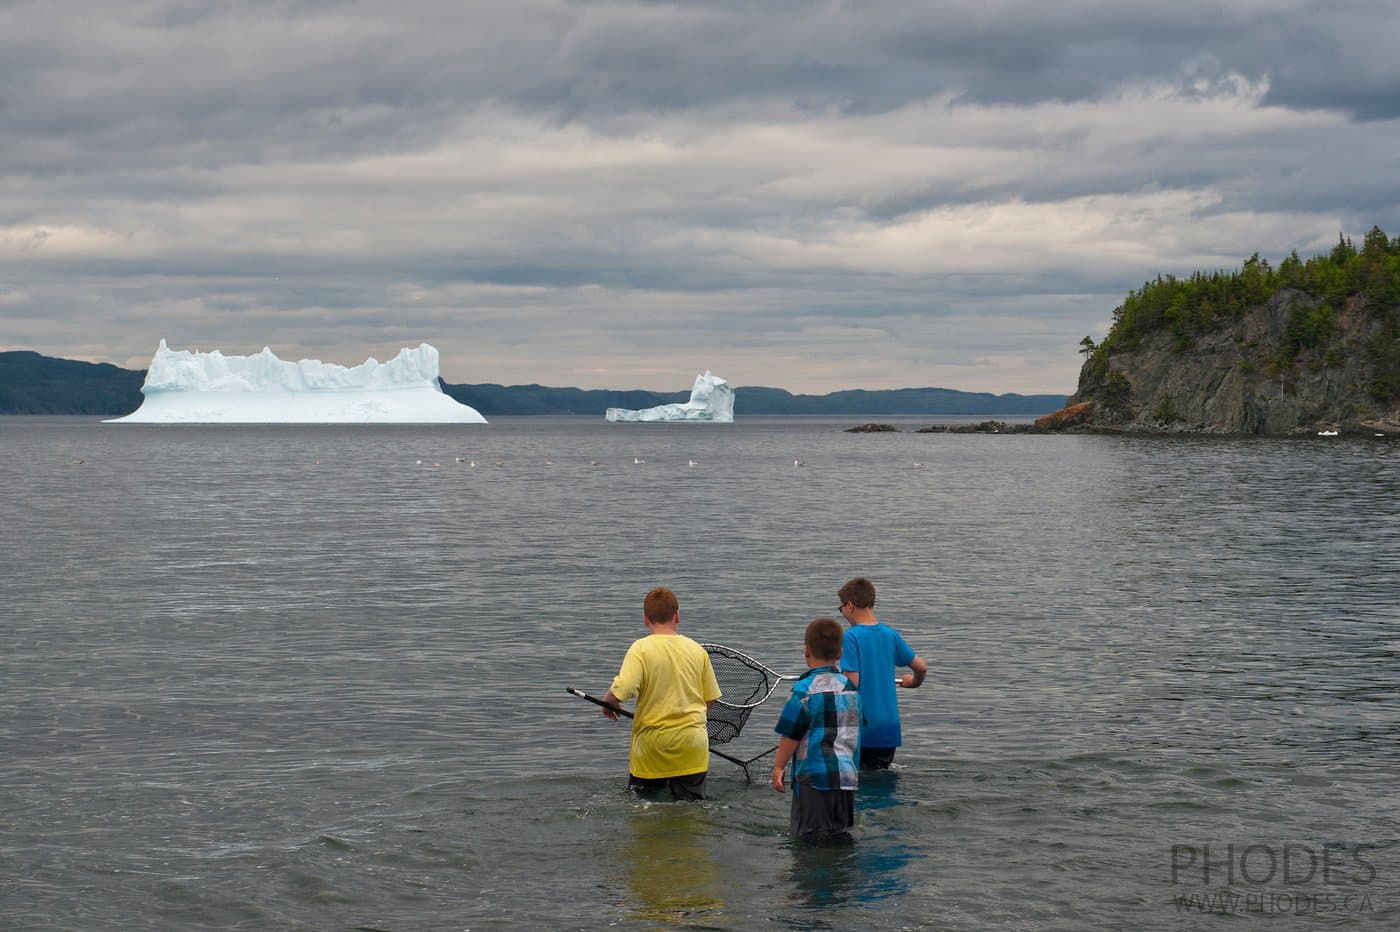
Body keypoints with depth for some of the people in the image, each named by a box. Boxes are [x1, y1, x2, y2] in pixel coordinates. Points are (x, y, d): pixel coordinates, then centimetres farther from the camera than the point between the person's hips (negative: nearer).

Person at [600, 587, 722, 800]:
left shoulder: (641, 648, -11)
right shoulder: (697, 650, 2)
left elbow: (621, 691, -21)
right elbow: (709, 699, 8)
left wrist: (607, 703, 1)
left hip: (652, 744, -3)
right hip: (692, 744, 3)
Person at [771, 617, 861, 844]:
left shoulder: (804, 690, -12)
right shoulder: (849, 687, 8)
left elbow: (790, 736, -9)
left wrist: (778, 768, 2)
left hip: (814, 776, -6)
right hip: (846, 776, 6)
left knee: (812, 838, -1)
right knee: (840, 833, 13)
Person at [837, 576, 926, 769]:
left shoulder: (851, 637, -12)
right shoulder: (891, 635, 5)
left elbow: (852, 681, -19)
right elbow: (921, 667, 11)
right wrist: (914, 682, 32)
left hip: (861, 726, -6)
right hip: (889, 728, 6)